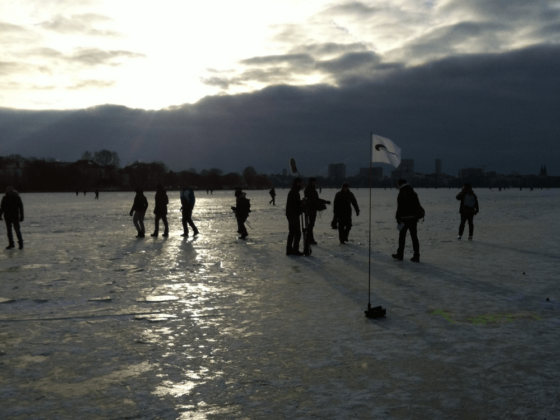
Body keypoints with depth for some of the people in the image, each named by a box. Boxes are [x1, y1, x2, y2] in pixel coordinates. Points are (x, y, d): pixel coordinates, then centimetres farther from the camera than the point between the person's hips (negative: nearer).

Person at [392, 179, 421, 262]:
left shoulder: (401, 194, -11)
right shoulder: (413, 194, 10)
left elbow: (400, 208, -16)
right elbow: (418, 206, 14)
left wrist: (398, 219, -11)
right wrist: (417, 217, 19)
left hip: (404, 219, -6)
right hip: (413, 218, 6)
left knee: (402, 236, 7)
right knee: (414, 237, 5)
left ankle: (400, 255, 15)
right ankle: (416, 256, 3)